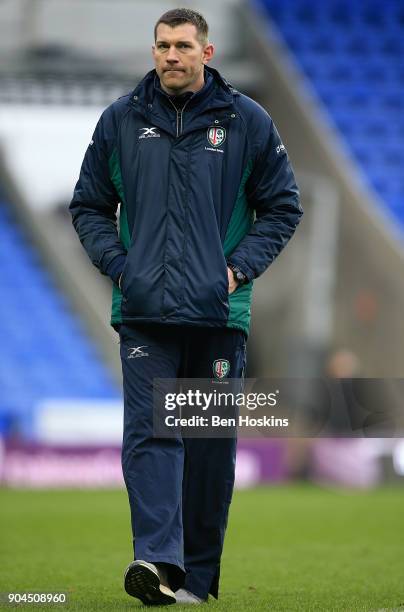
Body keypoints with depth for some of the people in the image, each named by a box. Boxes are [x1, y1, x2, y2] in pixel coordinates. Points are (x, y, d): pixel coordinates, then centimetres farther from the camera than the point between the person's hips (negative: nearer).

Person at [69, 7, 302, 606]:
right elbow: (89, 206, 15)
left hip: (218, 311, 0)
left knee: (212, 443, 4)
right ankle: (158, 559, -23)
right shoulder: (120, 121, 6)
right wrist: (117, 263, -1)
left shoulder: (248, 122, 3)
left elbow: (283, 207, 9)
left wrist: (239, 267, -4)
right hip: (144, 310, 0)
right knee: (149, 433, -13)